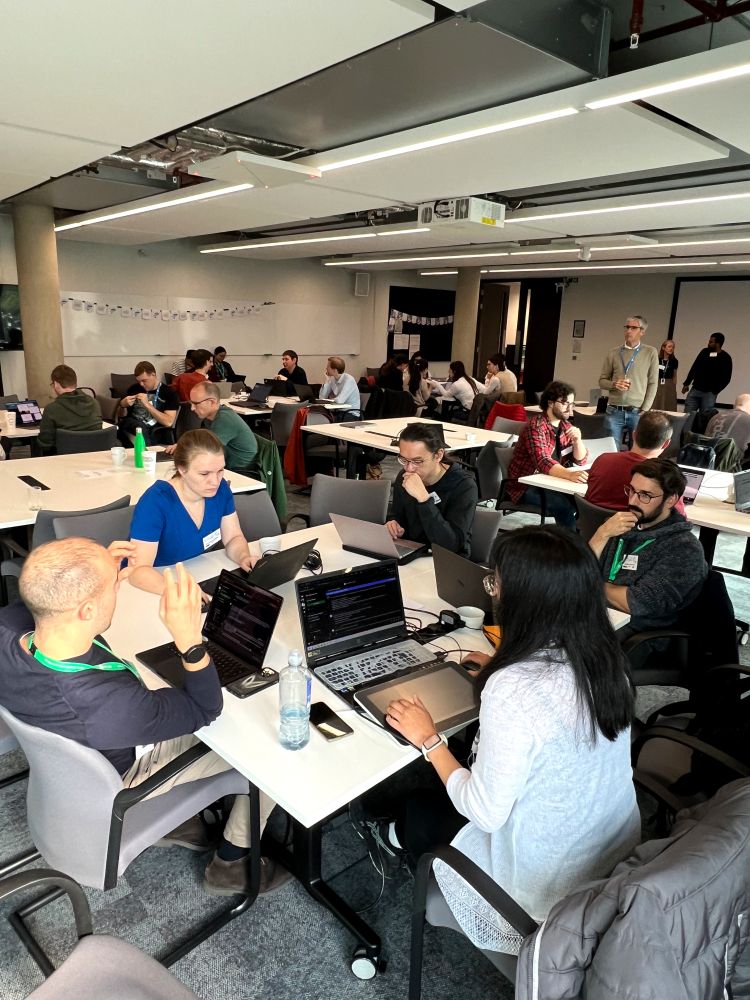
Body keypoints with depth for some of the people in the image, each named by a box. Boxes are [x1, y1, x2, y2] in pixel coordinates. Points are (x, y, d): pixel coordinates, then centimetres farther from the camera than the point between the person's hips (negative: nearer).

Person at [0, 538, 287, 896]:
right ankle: (232, 864, 26)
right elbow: (207, 709, -26)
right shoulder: (114, 705, -45)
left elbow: (48, 601, -1)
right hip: (121, 777, -6)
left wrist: (100, 574, -19)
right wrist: (189, 637, -41)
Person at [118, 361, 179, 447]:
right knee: (140, 426, -33)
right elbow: (122, 416, 22)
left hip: (155, 433, -3)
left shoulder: (169, 392, 1)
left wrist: (147, 405, -15)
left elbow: (168, 422, -11)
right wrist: (123, 405, -2)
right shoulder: (134, 389, 13)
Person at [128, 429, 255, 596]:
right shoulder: (155, 501, -23)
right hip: (157, 586, -4)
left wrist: (244, 557, -19)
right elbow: (138, 570, -28)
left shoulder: (220, 489, -7)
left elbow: (233, 538, 3)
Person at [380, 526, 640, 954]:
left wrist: (429, 740, -11)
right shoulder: (605, 657, -12)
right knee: (447, 794, 23)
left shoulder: (512, 690, -35)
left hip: (549, 888, -6)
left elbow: (485, 813, -23)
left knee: (419, 812, 18)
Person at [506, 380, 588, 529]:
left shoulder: (565, 426, 8)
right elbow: (542, 462, -30)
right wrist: (570, 474, -47)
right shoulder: (536, 426, -17)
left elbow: (580, 460, 8)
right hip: (526, 485, -7)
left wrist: (577, 440, -12)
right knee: (565, 505, -28)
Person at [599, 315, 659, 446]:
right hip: (614, 411, 1)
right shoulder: (614, 352, 6)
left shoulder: (650, 352, 3)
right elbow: (602, 381, 10)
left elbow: (653, 384, 2)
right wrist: (614, 384, -12)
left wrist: (644, 410, -5)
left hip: (637, 412, -1)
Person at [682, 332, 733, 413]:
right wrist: (687, 383, 9)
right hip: (695, 389, 4)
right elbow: (694, 368, 13)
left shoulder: (726, 358, -4)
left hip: (709, 393, -4)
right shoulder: (704, 352, 7)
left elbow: (726, 378, -4)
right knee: (687, 414, 0)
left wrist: (715, 390, -10)